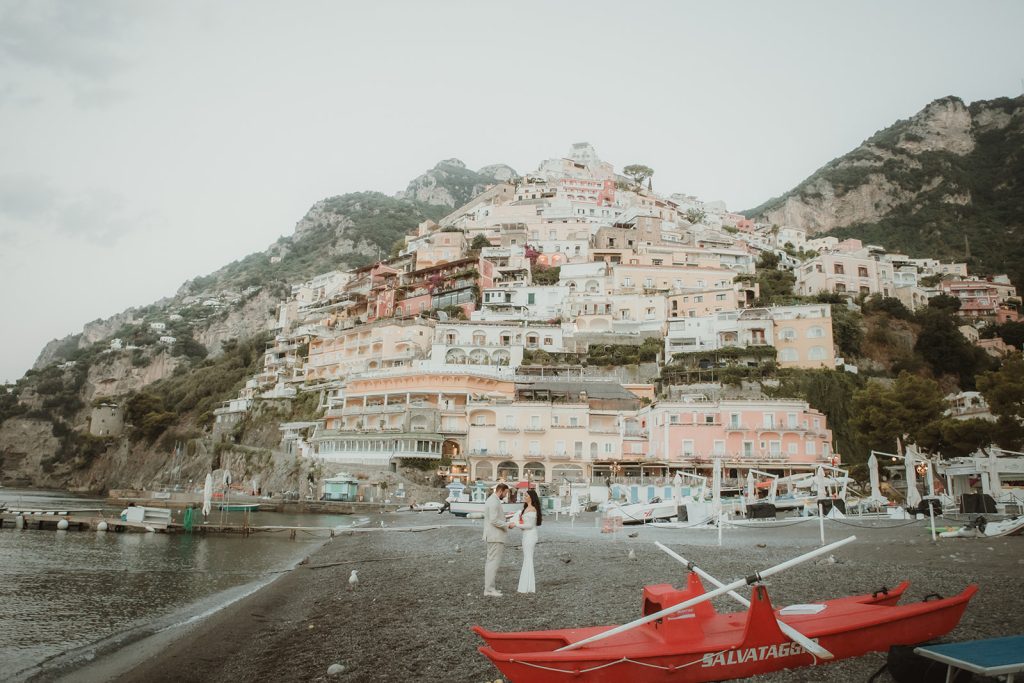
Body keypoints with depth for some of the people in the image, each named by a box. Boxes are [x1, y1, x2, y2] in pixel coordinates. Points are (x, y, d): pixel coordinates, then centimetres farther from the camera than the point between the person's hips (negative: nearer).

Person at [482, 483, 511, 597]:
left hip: (492, 536, 11)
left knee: (491, 562, 13)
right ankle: (489, 590, -6)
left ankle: (488, 587, 17)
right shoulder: (494, 502, -18)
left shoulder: (491, 500, 16)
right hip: (496, 537, -11)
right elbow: (494, 521, -24)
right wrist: (508, 525, -14)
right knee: (494, 562, -8)